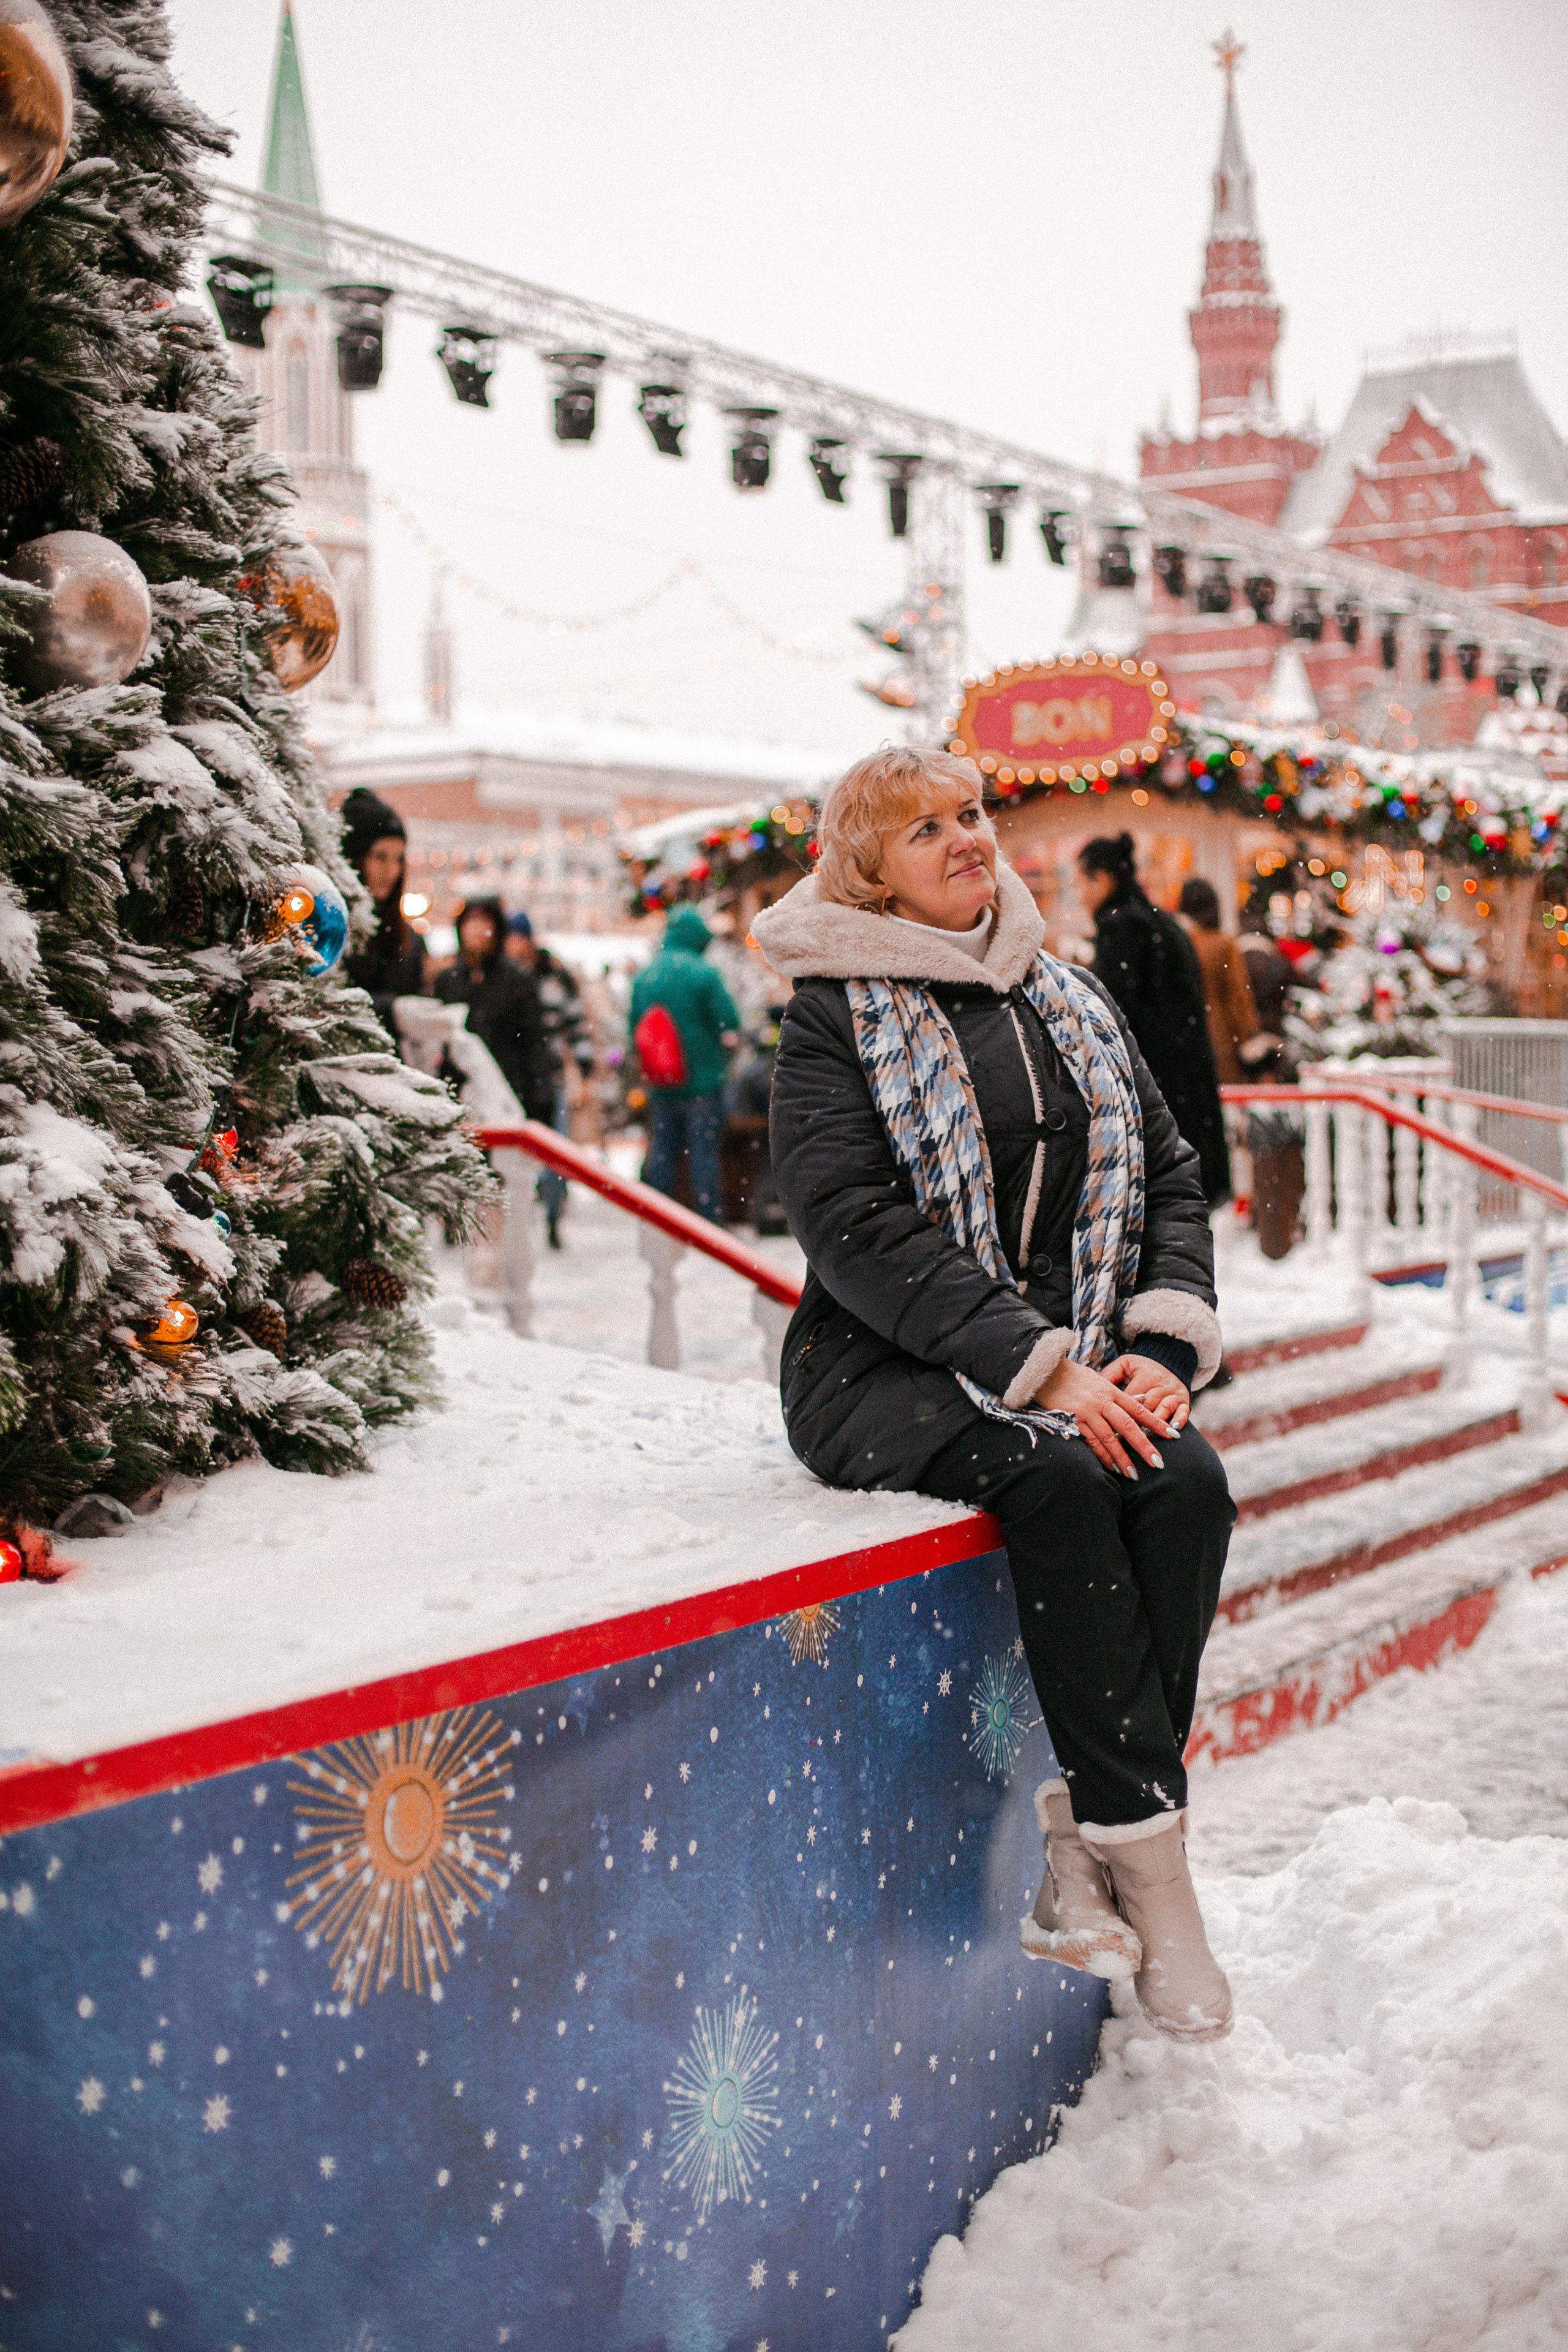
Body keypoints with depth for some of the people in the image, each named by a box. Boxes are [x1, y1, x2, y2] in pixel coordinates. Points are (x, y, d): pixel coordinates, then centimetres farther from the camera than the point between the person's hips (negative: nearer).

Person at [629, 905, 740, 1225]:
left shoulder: (644, 976, 6)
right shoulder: (703, 974, -11)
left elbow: (634, 1029, 12)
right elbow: (729, 1026, -11)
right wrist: (722, 1059, 8)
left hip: (660, 1087, 5)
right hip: (703, 1079, -5)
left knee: (660, 1152, 11)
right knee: (703, 1152, -1)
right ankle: (709, 1220, 0)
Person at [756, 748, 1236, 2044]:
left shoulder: (1074, 1001, 17)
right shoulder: (837, 1018, -1)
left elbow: (1171, 1175, 15)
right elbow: (858, 1229, -13)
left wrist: (1165, 1343, -5)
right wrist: (1039, 1370, -21)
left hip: (1079, 1366, 5)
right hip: (889, 1368, -4)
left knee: (1188, 1484, -25)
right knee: (1057, 1483, -33)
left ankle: (1081, 1848, -20)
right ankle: (1148, 1846, -24)